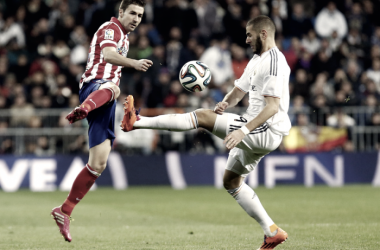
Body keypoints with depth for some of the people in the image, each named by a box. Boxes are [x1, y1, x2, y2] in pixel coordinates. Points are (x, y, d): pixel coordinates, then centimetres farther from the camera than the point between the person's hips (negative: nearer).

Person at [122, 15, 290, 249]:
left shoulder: (274, 62, -15)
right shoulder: (257, 60, 18)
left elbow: (273, 107, -23)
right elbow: (239, 91, 20)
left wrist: (243, 130, -30)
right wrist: (225, 104, -4)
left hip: (267, 131, -11)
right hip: (256, 132, 11)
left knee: (202, 117, -17)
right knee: (231, 181, 15)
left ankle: (137, 122, -17)